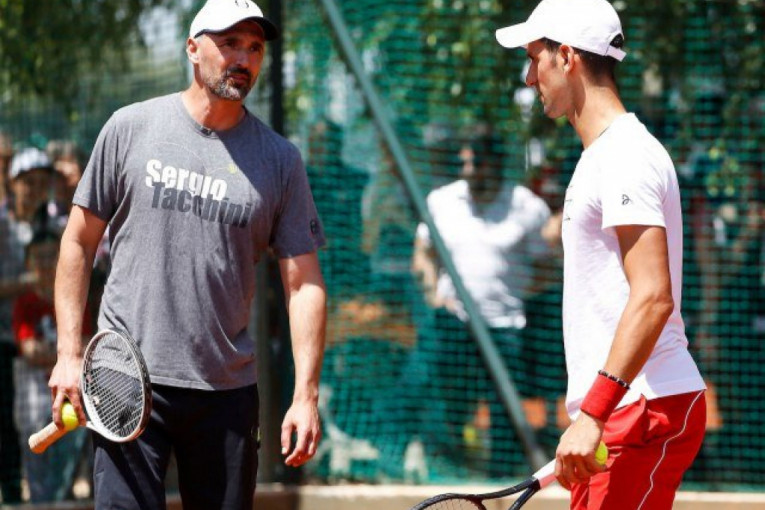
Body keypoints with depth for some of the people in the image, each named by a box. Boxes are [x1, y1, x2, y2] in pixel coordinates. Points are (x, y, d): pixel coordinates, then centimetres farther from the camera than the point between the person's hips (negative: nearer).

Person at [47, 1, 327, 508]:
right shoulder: (130, 128, 3)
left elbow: (304, 283, 3)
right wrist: (70, 354, 0)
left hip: (227, 391, 2)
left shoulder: (280, 159, 5)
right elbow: (80, 242, 8)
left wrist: (306, 394, -6)